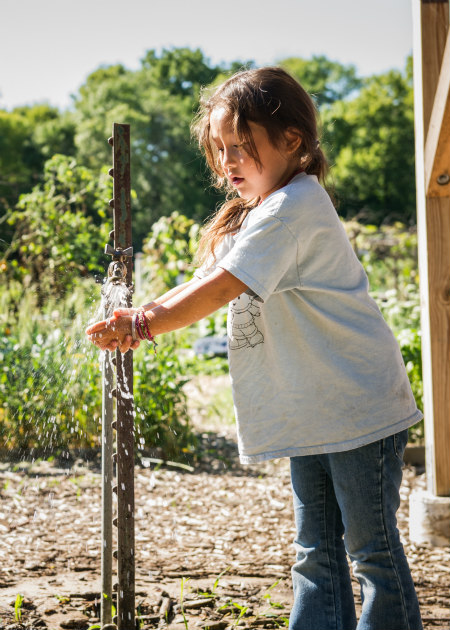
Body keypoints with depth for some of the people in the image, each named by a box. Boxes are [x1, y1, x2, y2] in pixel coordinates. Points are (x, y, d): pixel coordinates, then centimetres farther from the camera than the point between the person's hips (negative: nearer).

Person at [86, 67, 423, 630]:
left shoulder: (294, 205, -18)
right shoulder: (253, 213, 14)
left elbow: (221, 288, -23)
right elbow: (207, 286, 8)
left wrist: (141, 326, -17)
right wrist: (142, 317, -9)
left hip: (358, 409, -9)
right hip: (311, 415, 9)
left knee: (372, 551, 0)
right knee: (317, 557, 12)